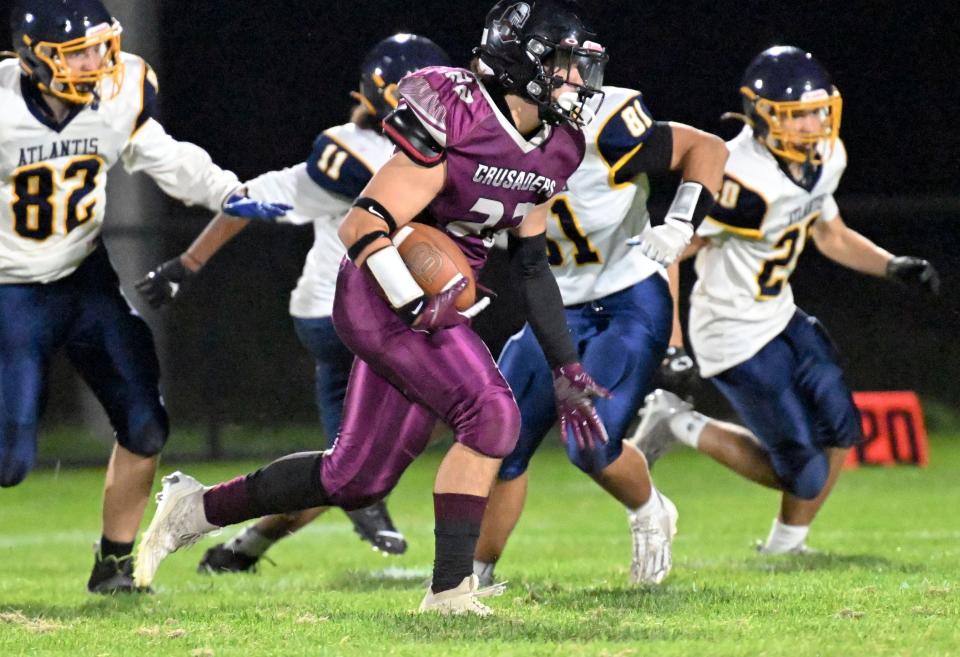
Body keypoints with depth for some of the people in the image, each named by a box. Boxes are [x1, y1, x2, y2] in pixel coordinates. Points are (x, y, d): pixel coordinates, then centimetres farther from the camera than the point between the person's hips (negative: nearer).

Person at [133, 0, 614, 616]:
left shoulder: (553, 150, 5)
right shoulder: (456, 122, -20)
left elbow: (533, 266, 14)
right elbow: (364, 225, -19)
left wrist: (567, 368, 12)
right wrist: (417, 305, -29)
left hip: (438, 304, 9)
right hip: (387, 295, -9)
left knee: (357, 479, 10)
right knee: (491, 413, -23)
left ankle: (197, 507, 27)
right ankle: (450, 590, -17)